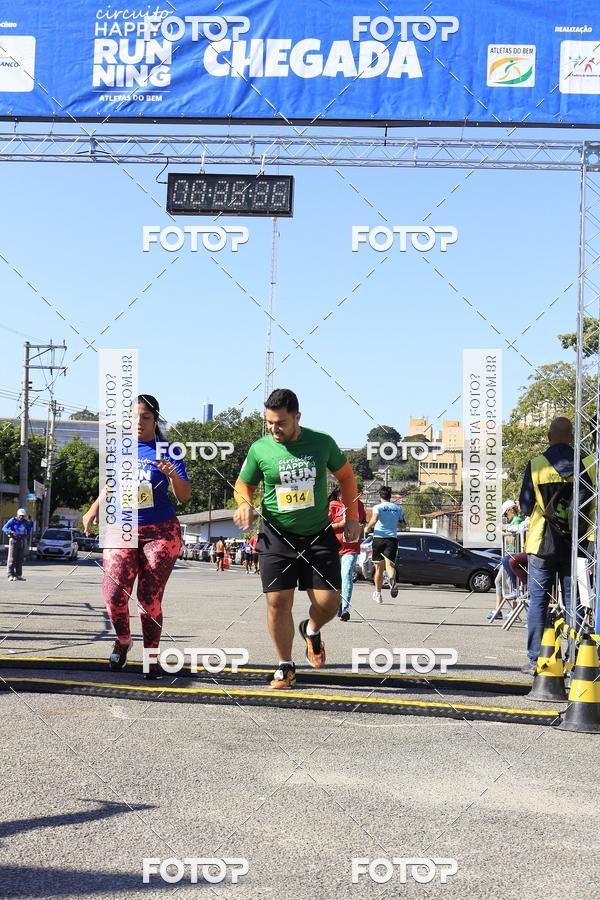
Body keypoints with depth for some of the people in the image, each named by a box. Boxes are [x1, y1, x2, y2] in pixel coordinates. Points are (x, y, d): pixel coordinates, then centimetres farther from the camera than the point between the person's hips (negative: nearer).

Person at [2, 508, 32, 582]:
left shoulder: (25, 522, 10)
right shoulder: (12, 520, -7)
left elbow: (29, 528, 31)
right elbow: (4, 528, -17)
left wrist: (28, 534, 12)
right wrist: (12, 532, -32)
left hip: (22, 541, 6)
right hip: (14, 540, -6)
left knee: (20, 559, 6)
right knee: (12, 559, -8)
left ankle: (18, 575, 10)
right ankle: (10, 575, -8)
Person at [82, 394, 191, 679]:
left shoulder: (167, 451, -1)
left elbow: (184, 496, -7)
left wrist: (173, 475, -25)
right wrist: (93, 511, 23)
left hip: (160, 532, -2)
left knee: (150, 598, -3)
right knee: (114, 593, -12)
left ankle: (151, 658, 12)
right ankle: (122, 639, 16)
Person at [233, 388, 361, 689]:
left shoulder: (322, 443, -3)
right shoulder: (260, 449, -4)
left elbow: (346, 475, 13)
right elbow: (243, 484, 11)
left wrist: (352, 517, 7)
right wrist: (245, 504, -12)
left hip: (319, 536, 0)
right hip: (278, 537, 0)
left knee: (329, 601, -7)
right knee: (278, 602, -5)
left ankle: (311, 631, 29)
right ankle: (285, 666, 14)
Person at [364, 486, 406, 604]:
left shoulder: (377, 507, -1)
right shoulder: (398, 508, 11)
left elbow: (374, 520, -19)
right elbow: (403, 526, 17)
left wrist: (367, 529, -2)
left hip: (378, 538, -1)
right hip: (393, 538, 1)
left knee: (379, 568, 11)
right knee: (390, 564, -9)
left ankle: (378, 593, 21)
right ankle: (392, 579, -44)